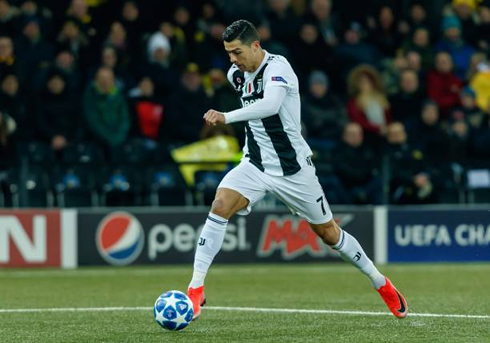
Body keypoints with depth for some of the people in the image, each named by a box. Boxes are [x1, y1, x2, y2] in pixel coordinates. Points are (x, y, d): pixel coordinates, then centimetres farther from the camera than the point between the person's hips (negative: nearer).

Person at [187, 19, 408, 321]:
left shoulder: (277, 67, -20)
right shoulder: (237, 75, 3)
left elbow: (270, 106, -41)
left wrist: (227, 117, -49)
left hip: (292, 168, -5)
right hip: (255, 165, 5)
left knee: (328, 233, 7)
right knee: (220, 206, -22)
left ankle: (381, 283, 30)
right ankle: (196, 288, -21)